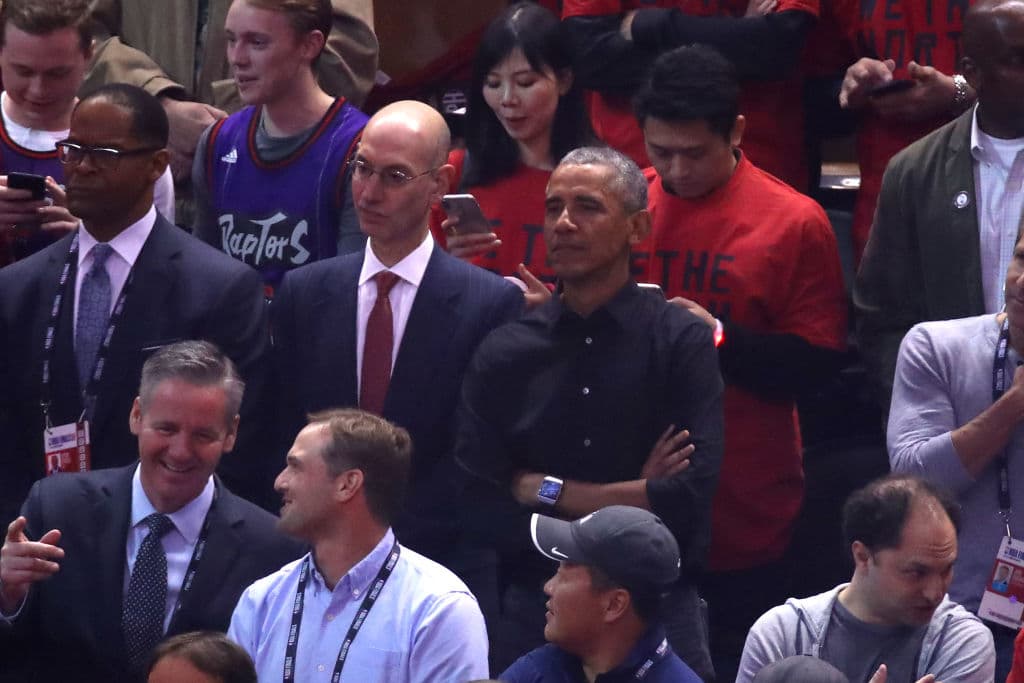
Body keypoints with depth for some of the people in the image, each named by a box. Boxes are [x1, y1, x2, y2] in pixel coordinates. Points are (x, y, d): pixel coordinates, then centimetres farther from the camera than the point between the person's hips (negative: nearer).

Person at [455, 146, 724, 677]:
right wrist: (632, 499, -8)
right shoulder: (503, 353, 3)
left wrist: (546, 491, -6)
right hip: (533, 609, 2)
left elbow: (690, 499, -13)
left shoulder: (682, 343, -3)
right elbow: (477, 508, -5)